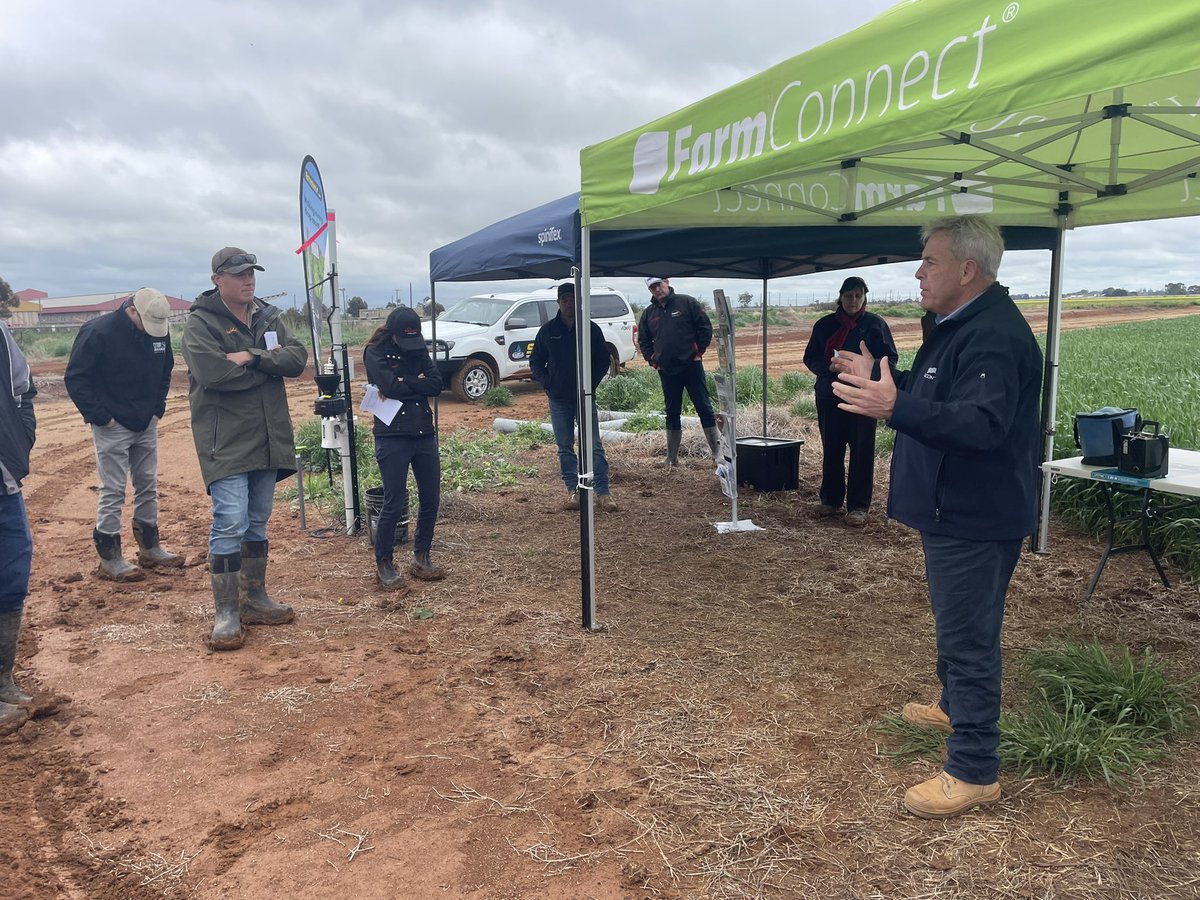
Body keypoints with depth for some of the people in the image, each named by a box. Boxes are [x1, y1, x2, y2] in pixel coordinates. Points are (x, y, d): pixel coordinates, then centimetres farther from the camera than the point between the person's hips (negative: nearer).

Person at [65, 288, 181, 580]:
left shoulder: (160, 331, 1)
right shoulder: (98, 332, -17)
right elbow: (75, 378, -12)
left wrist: (158, 408, 7)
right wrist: (99, 416, -15)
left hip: (146, 425, 6)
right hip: (112, 427, -6)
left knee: (148, 487, 13)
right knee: (113, 492, -1)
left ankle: (150, 549, 25)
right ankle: (110, 559, 8)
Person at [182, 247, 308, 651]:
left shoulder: (269, 318, 13)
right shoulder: (201, 323, -6)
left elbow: (298, 358, -2)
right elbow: (213, 372, -23)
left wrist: (251, 357, -17)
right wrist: (270, 363, -11)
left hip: (268, 438, 6)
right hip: (225, 442, -6)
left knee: (258, 522, 14)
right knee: (230, 522, -11)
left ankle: (254, 599, 26)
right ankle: (227, 614, -2)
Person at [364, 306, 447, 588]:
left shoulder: (418, 350, 11)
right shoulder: (375, 352, -3)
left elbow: (436, 385, -2)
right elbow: (391, 386, -19)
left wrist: (404, 383, -11)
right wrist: (417, 382, -5)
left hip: (425, 434, 6)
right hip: (393, 436, -6)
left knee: (431, 499, 9)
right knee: (394, 504, -4)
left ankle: (421, 559, 24)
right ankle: (383, 565, 12)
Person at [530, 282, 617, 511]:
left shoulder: (591, 329, 2)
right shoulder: (548, 330, 4)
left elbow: (604, 360, 8)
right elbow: (535, 361, 11)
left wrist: (591, 383, -4)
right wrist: (547, 384, -2)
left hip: (584, 397, -1)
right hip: (558, 399, 2)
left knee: (594, 446, -4)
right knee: (565, 448, 7)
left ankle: (602, 492, 0)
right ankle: (572, 490, 17)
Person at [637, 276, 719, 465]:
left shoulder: (687, 303, -1)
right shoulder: (649, 313, 10)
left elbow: (705, 327, 0)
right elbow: (643, 341, 19)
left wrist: (699, 351, -4)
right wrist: (652, 360, 8)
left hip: (691, 366, -4)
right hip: (666, 371, 4)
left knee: (704, 408, -2)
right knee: (672, 413, 9)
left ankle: (717, 452, 4)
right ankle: (672, 457, 17)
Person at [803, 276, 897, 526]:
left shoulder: (875, 324, 2)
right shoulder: (825, 324, 9)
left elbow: (890, 359, 0)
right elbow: (810, 358, 8)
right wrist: (830, 367, -12)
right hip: (829, 396, 3)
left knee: (861, 452, -3)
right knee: (831, 450, 8)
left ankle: (858, 506, 3)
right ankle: (831, 500, 20)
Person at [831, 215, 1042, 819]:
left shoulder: (993, 337, -23)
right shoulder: (961, 326, 12)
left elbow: (982, 424, -35)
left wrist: (895, 408, -45)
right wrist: (879, 381, 15)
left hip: (975, 519, -11)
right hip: (953, 510, 11)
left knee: (968, 635, -3)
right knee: (956, 625, 26)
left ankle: (974, 772, 9)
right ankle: (956, 708, 46)